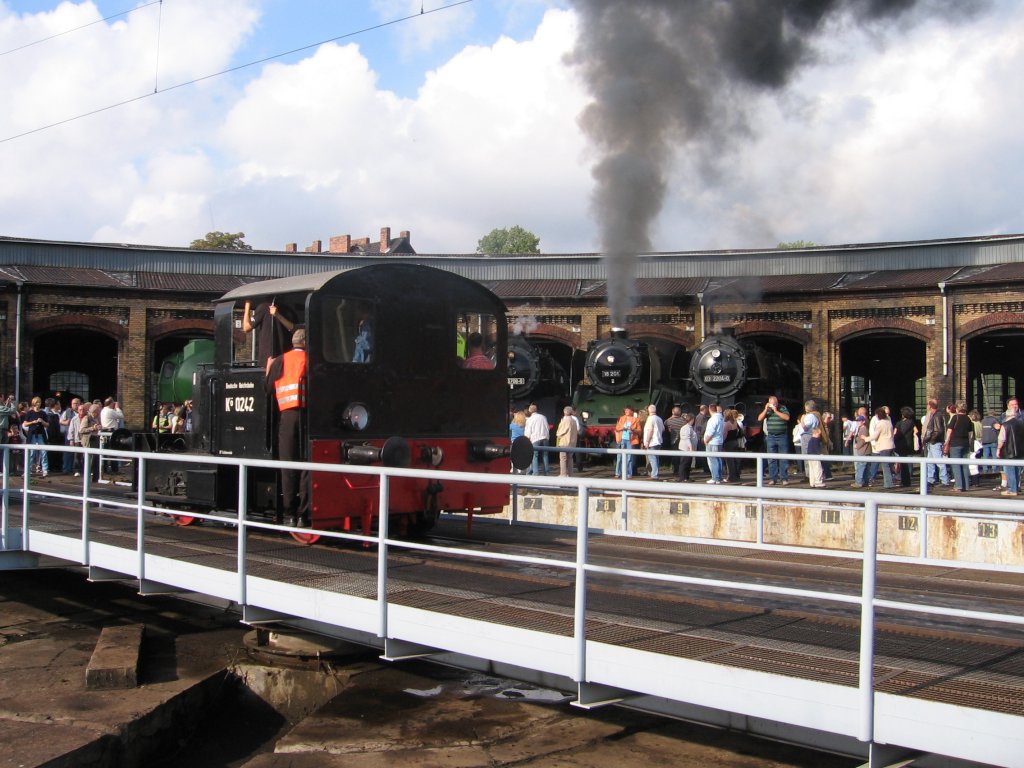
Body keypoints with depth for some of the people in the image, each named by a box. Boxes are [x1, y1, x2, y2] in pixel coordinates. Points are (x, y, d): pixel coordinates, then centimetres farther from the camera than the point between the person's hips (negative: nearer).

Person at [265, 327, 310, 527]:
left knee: (288, 465, 5)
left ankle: (290, 514, 5)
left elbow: (269, 388, 12)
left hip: (287, 415, 1)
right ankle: (303, 514, -2)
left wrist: (268, 369, 26)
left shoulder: (280, 361, 8)